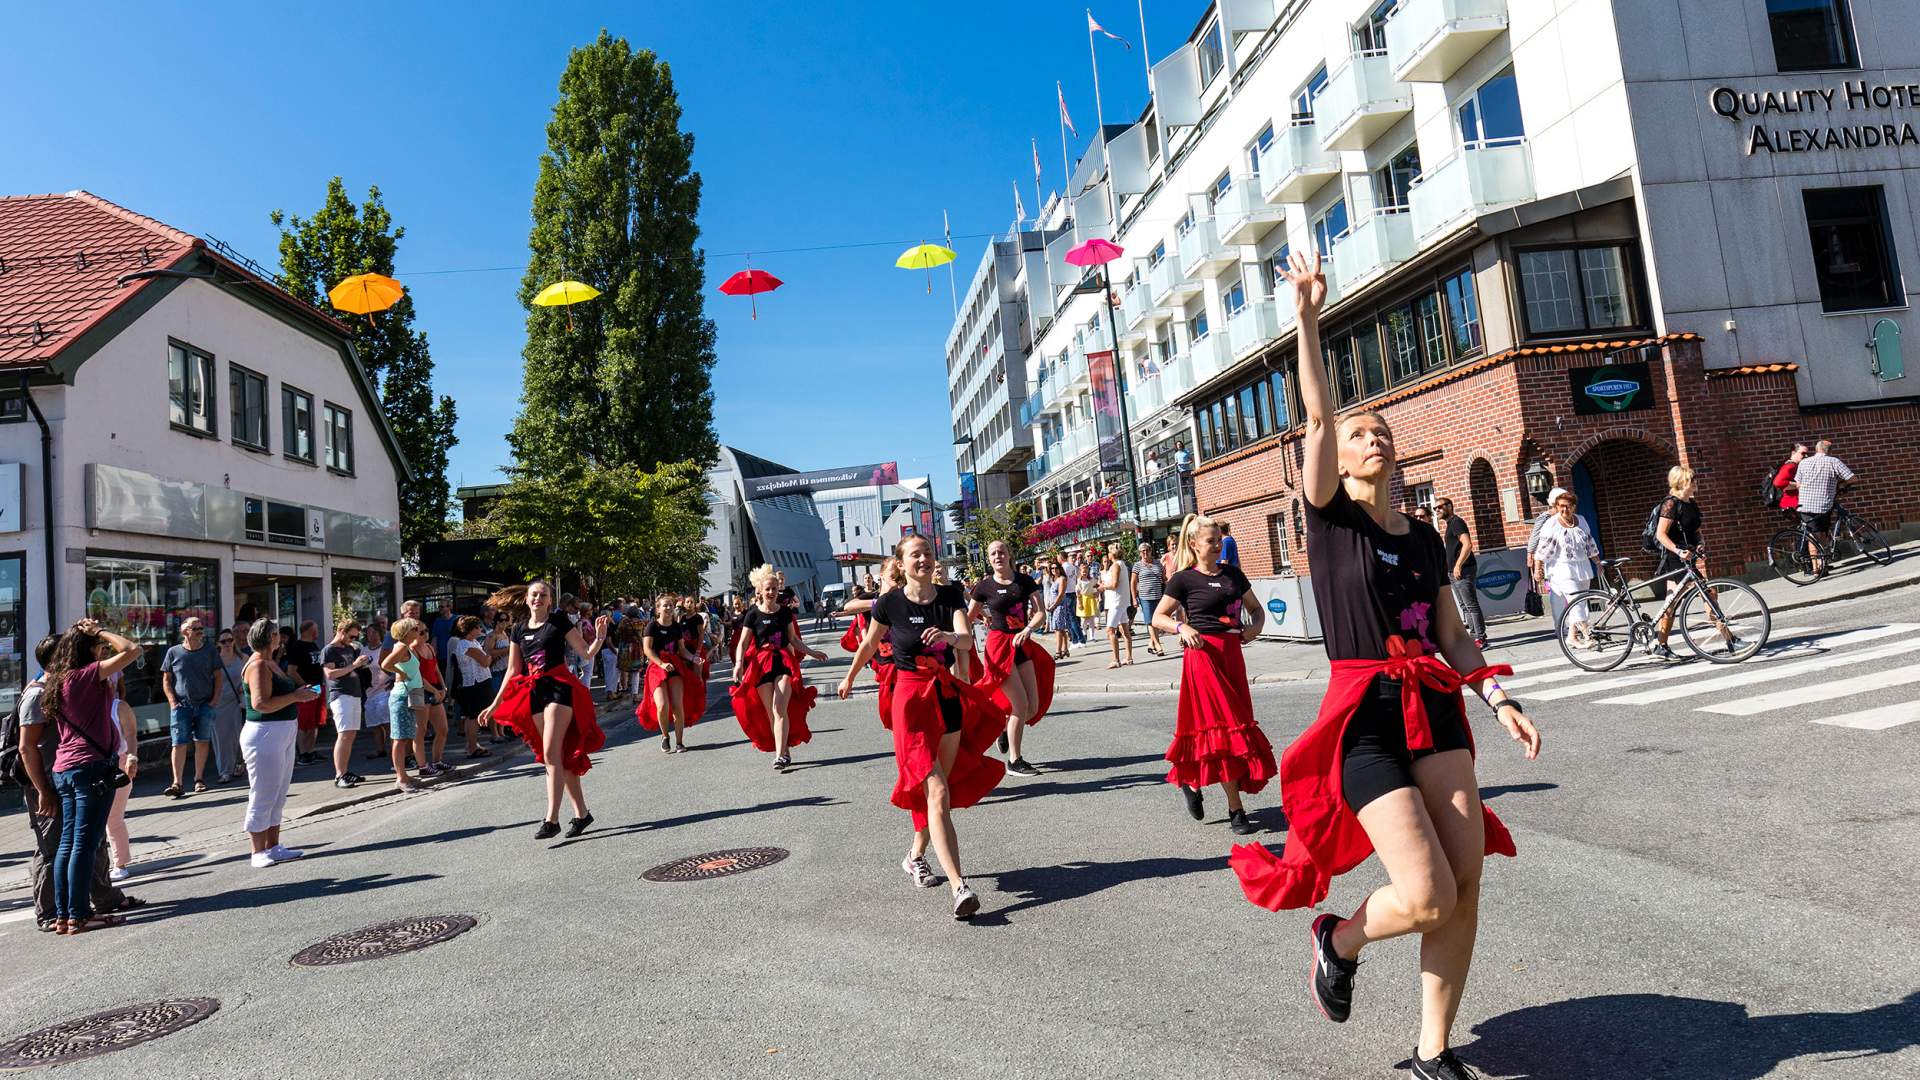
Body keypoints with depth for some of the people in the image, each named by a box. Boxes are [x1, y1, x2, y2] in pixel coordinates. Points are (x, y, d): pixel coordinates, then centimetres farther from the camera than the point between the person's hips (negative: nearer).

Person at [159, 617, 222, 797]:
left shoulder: (210, 651, 5)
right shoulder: (173, 652, 2)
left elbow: (217, 677, 9)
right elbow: (166, 680, 5)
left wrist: (214, 699, -1)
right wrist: (172, 702, -5)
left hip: (205, 704, 1)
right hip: (181, 706, -1)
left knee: (202, 741, 5)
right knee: (179, 743, -6)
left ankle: (199, 779, 16)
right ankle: (178, 783, -7)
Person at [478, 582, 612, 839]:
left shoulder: (559, 622, -1)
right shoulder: (519, 630, 12)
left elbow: (587, 652, -3)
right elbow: (513, 671, 16)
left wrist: (600, 636, -22)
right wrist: (496, 704, 15)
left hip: (559, 688, -5)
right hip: (534, 694, 5)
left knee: (550, 754, -15)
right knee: (562, 757, 9)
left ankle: (551, 819, -14)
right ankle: (582, 813, 16)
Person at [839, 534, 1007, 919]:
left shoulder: (951, 596, 0)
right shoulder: (890, 604, -7)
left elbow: (967, 641, -14)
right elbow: (869, 645, 11)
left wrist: (948, 635, -37)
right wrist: (849, 677, 25)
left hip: (947, 694, 4)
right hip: (911, 699, -4)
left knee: (936, 786, 15)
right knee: (937, 792, -15)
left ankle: (916, 855, 39)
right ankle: (959, 887, -22)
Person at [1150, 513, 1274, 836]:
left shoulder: (1232, 573, 12)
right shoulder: (1184, 579, -3)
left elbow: (1256, 608, 20)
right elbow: (1158, 616, -1)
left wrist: (1255, 626, -1)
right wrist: (1182, 628, -18)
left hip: (1232, 653, 6)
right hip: (1203, 654, -6)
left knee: (1236, 721, 10)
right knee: (1224, 725, -6)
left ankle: (1192, 781, 31)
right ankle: (1235, 809, 0)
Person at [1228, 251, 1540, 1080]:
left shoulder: (1425, 539, 13)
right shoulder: (1329, 515, -1)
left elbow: (1453, 637, 15)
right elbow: (1317, 418, -12)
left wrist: (1498, 697, 0)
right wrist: (1307, 320, -19)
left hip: (1434, 708, 6)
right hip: (1362, 716, -5)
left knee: (1467, 883, -1)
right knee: (1428, 896, -13)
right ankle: (1338, 939, 21)